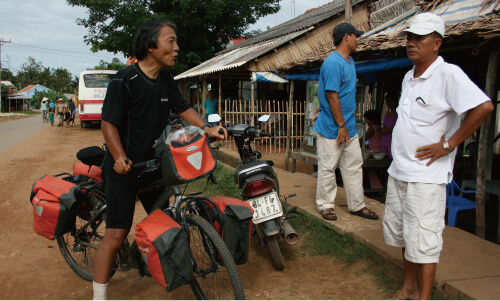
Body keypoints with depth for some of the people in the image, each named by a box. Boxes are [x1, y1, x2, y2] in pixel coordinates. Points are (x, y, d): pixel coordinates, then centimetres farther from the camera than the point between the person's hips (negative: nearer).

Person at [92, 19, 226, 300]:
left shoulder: (166, 80, 4)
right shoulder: (125, 80, -17)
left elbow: (183, 108, 13)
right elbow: (109, 123, -16)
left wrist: (208, 128, -2)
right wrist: (120, 158, -28)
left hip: (153, 165, 7)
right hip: (124, 169, -7)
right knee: (116, 235, -6)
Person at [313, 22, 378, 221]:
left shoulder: (350, 61, 15)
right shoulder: (333, 63, -17)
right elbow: (332, 96, -20)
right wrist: (341, 126, -18)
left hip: (349, 128, 10)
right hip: (331, 129, -9)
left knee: (354, 167, 13)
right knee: (327, 169, 3)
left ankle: (357, 205, 24)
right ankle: (326, 205, 16)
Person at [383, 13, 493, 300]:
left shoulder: (448, 74, -14)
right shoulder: (409, 78, 12)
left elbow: (484, 106, -24)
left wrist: (448, 145, -20)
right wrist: (401, 161, 15)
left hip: (426, 175, -9)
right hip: (398, 170, 9)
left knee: (423, 239, -3)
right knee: (399, 230, 18)